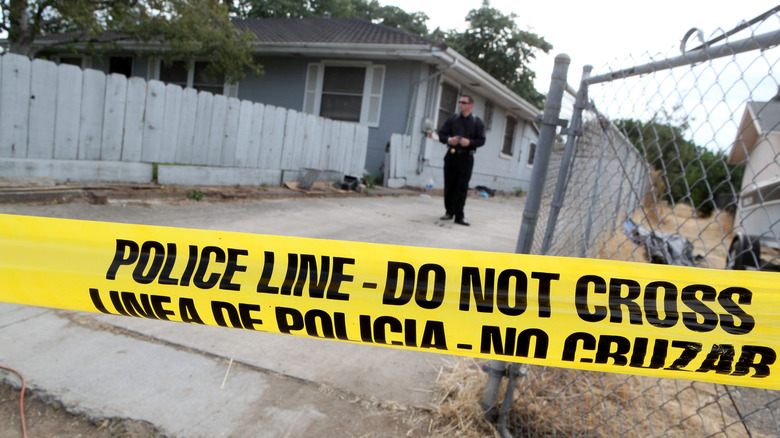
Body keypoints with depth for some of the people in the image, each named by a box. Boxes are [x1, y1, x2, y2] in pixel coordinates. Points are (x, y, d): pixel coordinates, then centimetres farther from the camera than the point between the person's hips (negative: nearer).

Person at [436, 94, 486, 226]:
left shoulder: (477, 122, 5)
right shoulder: (452, 119, 10)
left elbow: (481, 140, 2)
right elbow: (441, 134, 10)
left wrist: (469, 142, -17)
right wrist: (448, 140, -11)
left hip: (466, 157, -2)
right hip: (451, 155, 2)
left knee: (462, 187, -5)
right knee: (449, 185, 5)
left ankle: (459, 216, -3)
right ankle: (449, 211, 19)